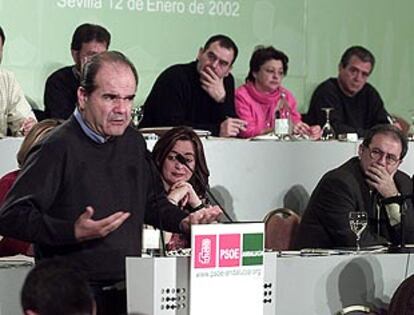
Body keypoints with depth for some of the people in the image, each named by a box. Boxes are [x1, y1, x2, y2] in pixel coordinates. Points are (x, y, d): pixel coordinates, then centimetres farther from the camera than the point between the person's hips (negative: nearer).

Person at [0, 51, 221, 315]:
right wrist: (74, 232, -27)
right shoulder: (57, 149, -12)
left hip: (129, 290, 6)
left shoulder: (133, 142, 13)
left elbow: (153, 202, 28)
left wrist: (183, 222, 8)